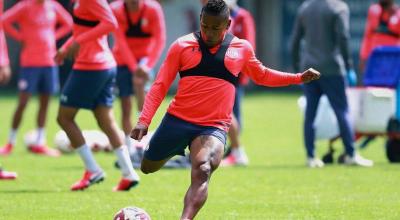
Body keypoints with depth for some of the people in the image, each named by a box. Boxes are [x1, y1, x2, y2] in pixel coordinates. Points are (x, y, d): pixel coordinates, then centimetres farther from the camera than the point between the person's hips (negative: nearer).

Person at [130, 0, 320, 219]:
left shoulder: (242, 49, 7)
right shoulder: (182, 45, 1)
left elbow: (262, 75, 27)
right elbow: (160, 85, 1)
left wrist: (299, 78, 18)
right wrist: (144, 120, -10)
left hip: (214, 128, -1)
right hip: (176, 120, 1)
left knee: (202, 171, -29)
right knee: (148, 167, 16)